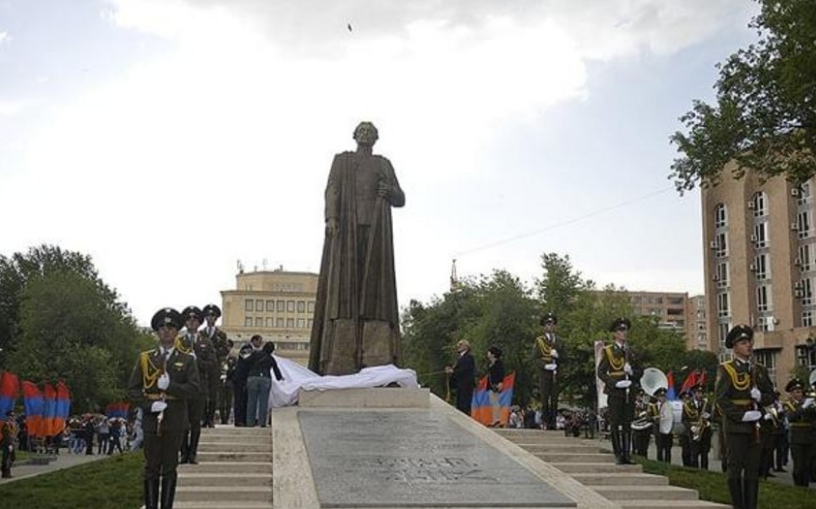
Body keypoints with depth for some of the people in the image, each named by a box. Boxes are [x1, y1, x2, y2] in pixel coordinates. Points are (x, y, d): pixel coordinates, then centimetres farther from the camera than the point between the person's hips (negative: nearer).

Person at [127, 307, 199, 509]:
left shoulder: (187, 360, 5)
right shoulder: (145, 358, 7)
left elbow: (194, 389, -4)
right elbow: (132, 389, 4)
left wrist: (170, 386, -16)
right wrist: (149, 404, -12)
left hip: (175, 422, 0)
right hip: (151, 420, 1)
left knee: (170, 468, 4)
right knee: (151, 468, 5)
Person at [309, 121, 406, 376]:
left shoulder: (384, 164, 23)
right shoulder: (342, 160, 18)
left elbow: (400, 199, 17)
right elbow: (332, 190, 3)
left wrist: (390, 191, -6)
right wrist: (331, 216, -14)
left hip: (376, 228, 2)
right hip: (347, 225, -2)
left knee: (374, 286, -8)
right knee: (344, 285, -11)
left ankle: (376, 358, -14)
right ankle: (341, 358, -16)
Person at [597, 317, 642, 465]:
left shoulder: (631, 352, 15)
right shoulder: (608, 351, 2)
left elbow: (640, 372, 16)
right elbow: (601, 372, -3)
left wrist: (632, 371, -6)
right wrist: (615, 383, -15)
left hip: (629, 393, 4)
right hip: (615, 392, -4)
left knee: (627, 425, 4)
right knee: (615, 424, -4)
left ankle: (626, 454, 7)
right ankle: (618, 454, 0)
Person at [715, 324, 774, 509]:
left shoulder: (760, 369, 14)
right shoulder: (726, 369, -4)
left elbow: (770, 396, 14)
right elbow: (721, 399, -10)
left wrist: (760, 396, -8)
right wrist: (742, 415, -17)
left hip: (756, 426, 5)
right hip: (736, 426, -5)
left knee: (753, 469, 8)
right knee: (735, 468, -1)